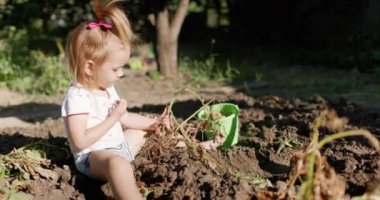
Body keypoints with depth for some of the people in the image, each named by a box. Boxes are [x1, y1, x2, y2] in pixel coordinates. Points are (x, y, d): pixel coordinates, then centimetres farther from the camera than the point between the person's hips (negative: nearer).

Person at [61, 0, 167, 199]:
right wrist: (112, 119, -22)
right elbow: (80, 141, -25)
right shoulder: (77, 97, -19)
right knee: (118, 164, -43)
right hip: (92, 156, -11)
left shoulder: (107, 89, 12)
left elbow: (124, 118, 25)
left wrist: (153, 122, 16)